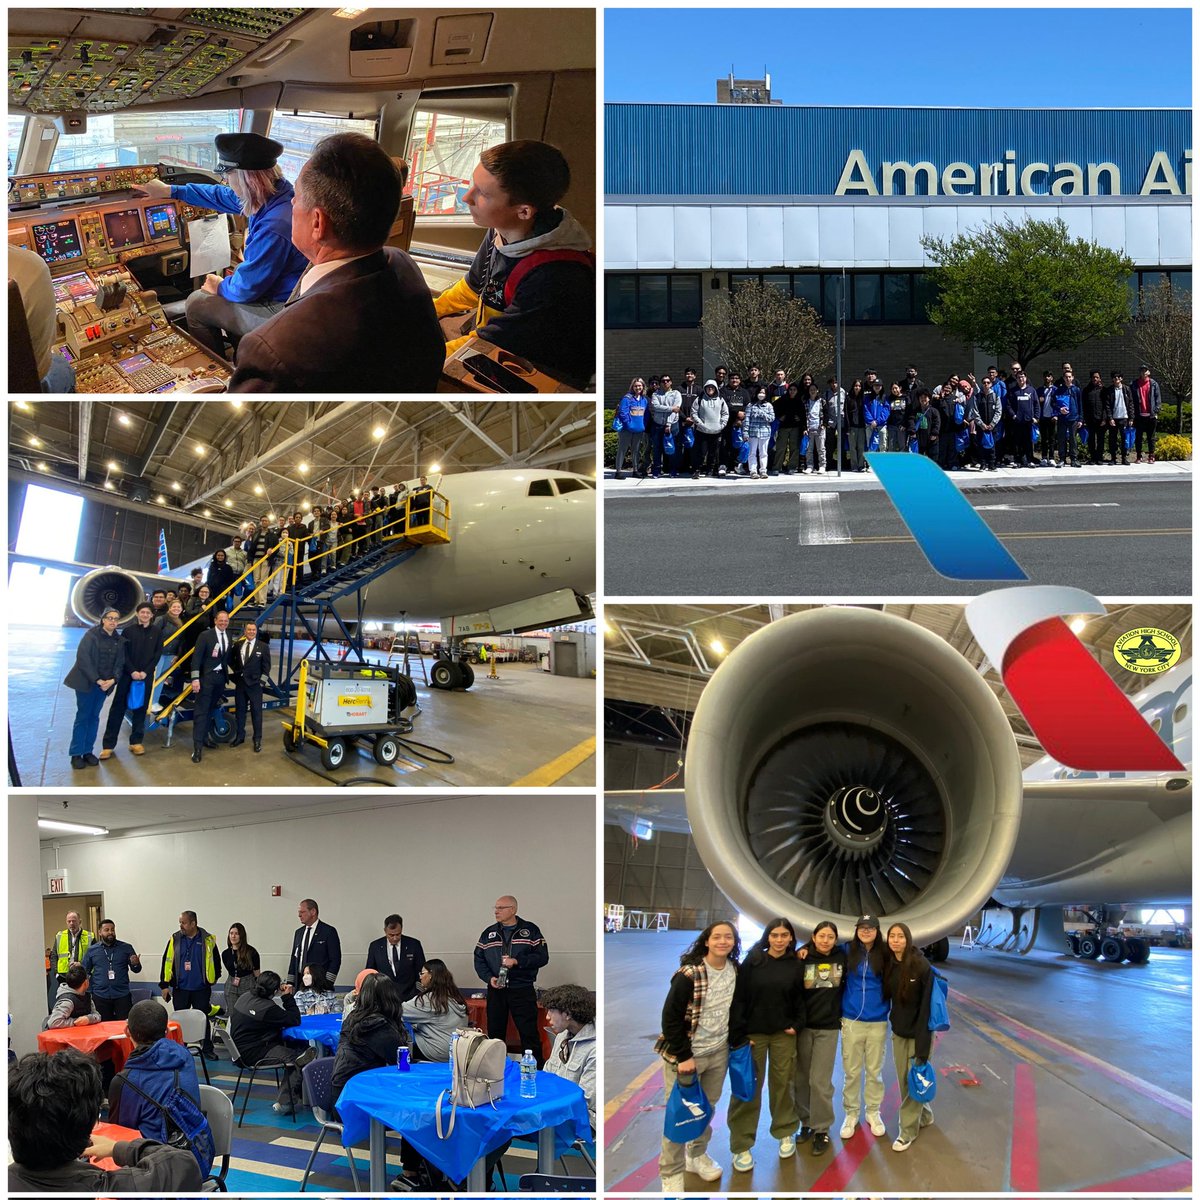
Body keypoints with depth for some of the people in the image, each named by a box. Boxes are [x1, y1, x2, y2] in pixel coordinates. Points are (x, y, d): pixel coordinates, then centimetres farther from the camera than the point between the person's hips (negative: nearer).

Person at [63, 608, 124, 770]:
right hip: (86, 682, -5)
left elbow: (119, 664, 6)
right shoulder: (91, 635, -9)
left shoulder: (118, 641, 7)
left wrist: (112, 680, -13)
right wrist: (96, 680, -18)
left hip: (104, 684, 5)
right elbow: (83, 658, -14)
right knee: (83, 716, -3)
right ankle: (76, 754, 1)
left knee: (94, 717, 8)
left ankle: (88, 751, 14)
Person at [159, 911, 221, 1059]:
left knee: (203, 1019, 5)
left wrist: (212, 980, 9)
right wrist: (165, 985, 0)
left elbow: (216, 961, 7)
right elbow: (167, 962, 3)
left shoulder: (207, 940, -3)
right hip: (180, 989, 2)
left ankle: (207, 1049, 15)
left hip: (201, 989, -1)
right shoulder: (175, 939, 1)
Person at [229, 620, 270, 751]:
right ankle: (240, 736, 23)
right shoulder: (238, 645, 5)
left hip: (255, 684, -3)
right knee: (240, 710, 11)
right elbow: (230, 659, 20)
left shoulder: (263, 646, -3)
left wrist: (262, 681, -9)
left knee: (256, 711, -1)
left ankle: (257, 739, 4)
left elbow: (266, 666, -3)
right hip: (240, 682, 3)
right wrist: (236, 670, 7)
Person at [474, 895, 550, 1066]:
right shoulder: (488, 933, 11)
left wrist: (517, 961, -17)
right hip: (496, 991, 4)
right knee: (495, 1033, 9)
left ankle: (536, 1070, -2)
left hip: (523, 991, -3)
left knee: (529, 1033, -6)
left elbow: (542, 956, -6)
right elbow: (479, 960, 9)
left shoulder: (530, 930, 1)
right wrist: (489, 978, -8)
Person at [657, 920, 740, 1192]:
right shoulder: (689, 974, -21)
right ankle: (671, 1173, 13)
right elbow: (670, 1017, -19)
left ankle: (697, 1155, 39)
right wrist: (684, 1056, -18)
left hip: (719, 1052, 6)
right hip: (685, 1053, -6)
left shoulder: (736, 971, -1)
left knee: (708, 1107, 18)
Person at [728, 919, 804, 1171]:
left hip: (784, 1035, 2)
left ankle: (785, 1133, 29)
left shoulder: (795, 966, 2)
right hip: (753, 1033, -2)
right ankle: (741, 1145, 8)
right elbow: (738, 999, -6)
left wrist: (797, 1025, -5)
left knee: (782, 1084, 9)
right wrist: (738, 1034, -11)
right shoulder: (752, 962, -4)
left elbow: (800, 1000, 10)